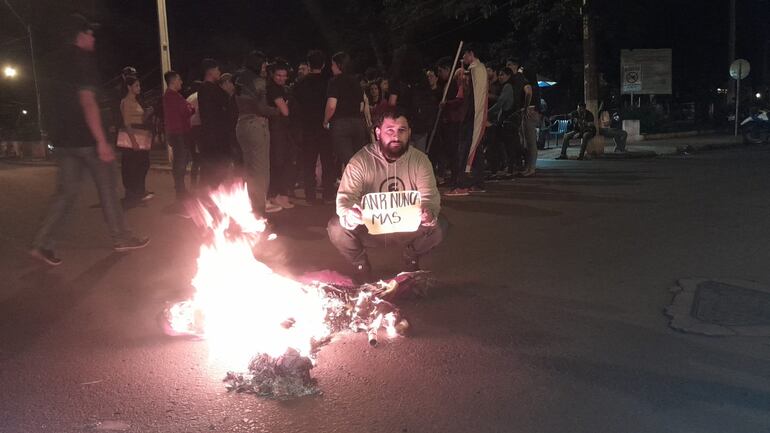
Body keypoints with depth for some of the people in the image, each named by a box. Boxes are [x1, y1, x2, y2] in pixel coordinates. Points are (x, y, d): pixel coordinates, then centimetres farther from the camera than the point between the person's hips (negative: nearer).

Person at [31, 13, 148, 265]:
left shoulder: (59, 63, 15)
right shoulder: (83, 59, -11)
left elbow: (55, 101, 21)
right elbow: (87, 101, -20)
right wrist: (101, 141, -22)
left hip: (63, 138, 8)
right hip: (85, 138, -8)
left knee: (66, 191, 9)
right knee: (107, 187, 5)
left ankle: (43, 244, 3)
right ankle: (121, 238, 14)